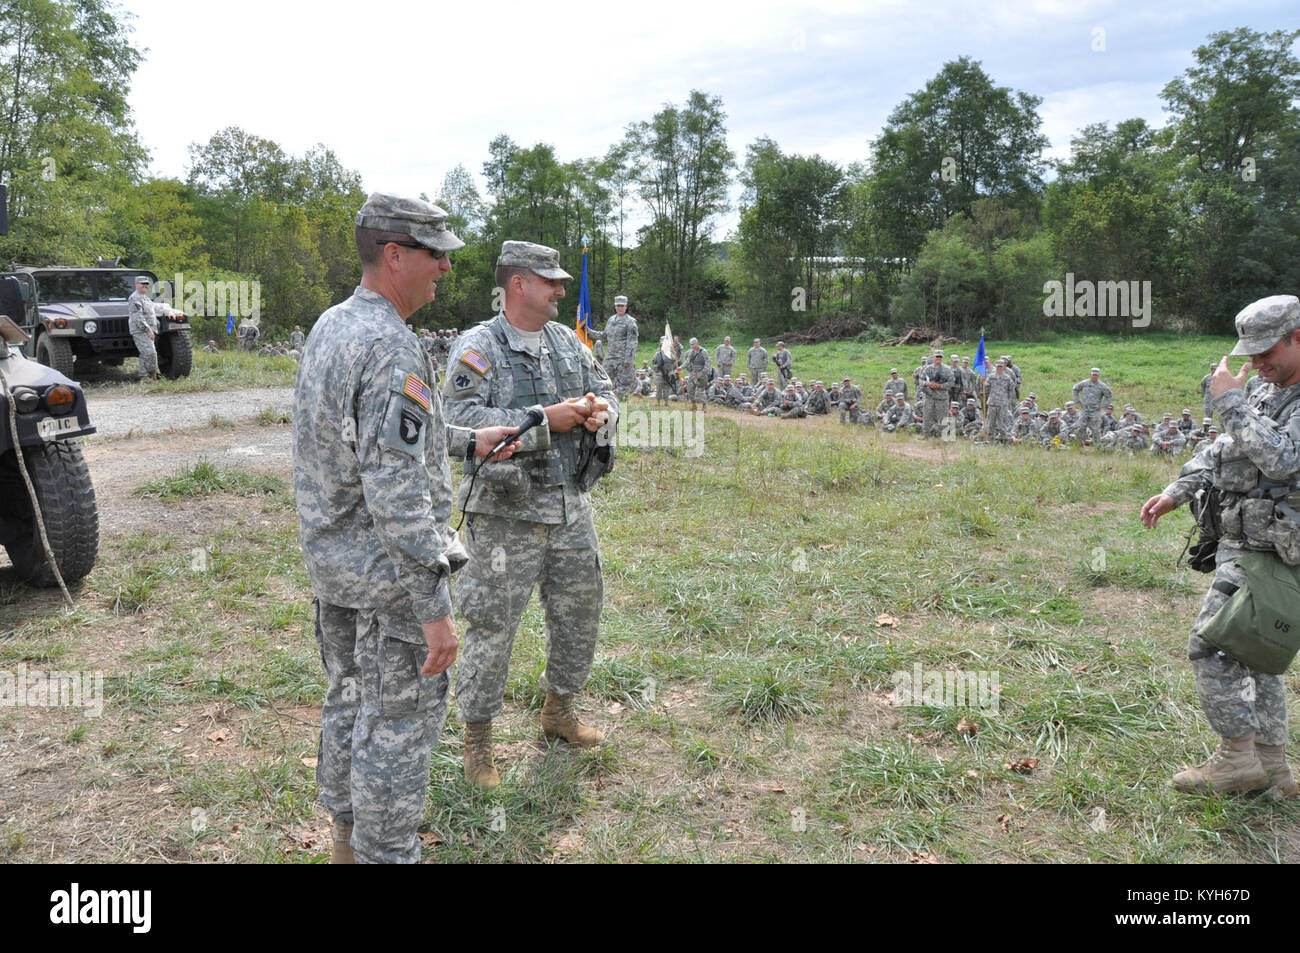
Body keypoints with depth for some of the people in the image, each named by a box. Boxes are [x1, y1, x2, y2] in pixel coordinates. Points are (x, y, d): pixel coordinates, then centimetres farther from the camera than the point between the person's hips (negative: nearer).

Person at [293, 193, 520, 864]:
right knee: (398, 720, 4)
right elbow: (396, 491, -28)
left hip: (329, 557, 10)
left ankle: (348, 835, 40)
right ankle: (385, 852, 19)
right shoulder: (391, 347, -24)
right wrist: (435, 608, -25)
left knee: (349, 697, 22)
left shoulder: (328, 327, 7)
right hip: (386, 569, -10)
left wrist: (467, 440, 20)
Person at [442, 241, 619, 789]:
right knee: (492, 627, 1)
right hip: (506, 514, -7)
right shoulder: (479, 347, -11)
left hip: (571, 507, 7)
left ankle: (558, 712, 40)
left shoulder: (568, 341, 10)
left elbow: (604, 390, 16)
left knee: (579, 613, 18)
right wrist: (544, 420, -23)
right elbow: (458, 420, -22)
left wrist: (600, 409, -10)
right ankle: (477, 741, 19)